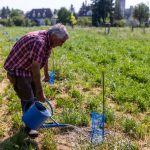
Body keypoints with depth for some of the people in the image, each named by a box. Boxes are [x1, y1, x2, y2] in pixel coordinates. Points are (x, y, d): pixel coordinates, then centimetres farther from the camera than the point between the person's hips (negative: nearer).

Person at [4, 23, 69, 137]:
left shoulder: (48, 40, -4)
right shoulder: (39, 42, -34)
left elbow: (45, 58, 14)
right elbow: (35, 69, -31)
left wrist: (46, 74, 25)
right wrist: (40, 91, -25)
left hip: (29, 69, 9)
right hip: (17, 70, -9)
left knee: (36, 95, 15)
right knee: (28, 99, -3)